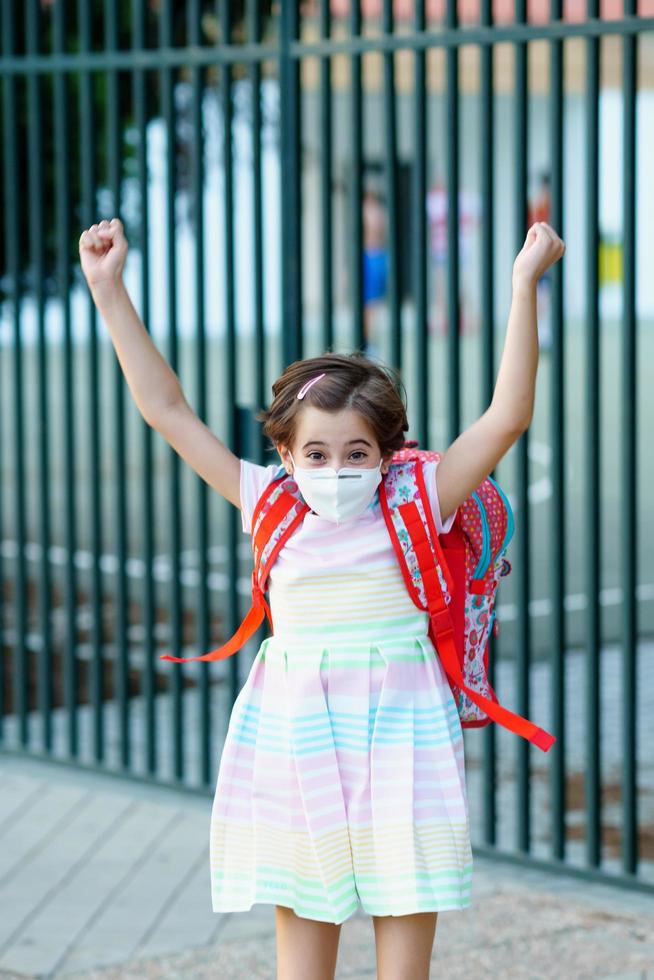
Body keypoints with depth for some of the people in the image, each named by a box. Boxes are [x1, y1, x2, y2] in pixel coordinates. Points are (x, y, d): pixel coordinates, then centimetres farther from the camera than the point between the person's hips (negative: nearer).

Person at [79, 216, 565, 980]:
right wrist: (110, 291, 4)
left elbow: (508, 415, -10)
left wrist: (523, 285, -14)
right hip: (294, 738, 2)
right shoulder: (273, 509, 4)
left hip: (398, 741, -2)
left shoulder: (414, 508, -2)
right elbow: (168, 409, 6)